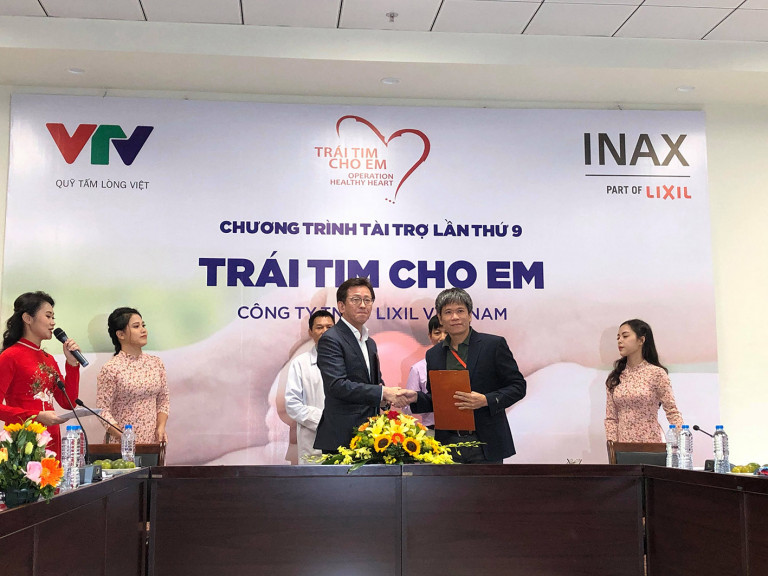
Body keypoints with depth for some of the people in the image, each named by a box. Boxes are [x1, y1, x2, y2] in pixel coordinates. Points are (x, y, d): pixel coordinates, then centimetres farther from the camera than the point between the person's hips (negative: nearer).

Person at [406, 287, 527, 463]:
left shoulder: (494, 345, -1)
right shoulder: (433, 355, 11)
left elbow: (518, 386, -2)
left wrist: (486, 400, -16)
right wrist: (416, 398, -3)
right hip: (448, 444, 3)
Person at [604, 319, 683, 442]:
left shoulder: (656, 373, -4)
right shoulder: (614, 378, 7)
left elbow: (672, 413, -3)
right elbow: (611, 418, 6)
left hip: (651, 442, -3)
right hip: (623, 445, 3)